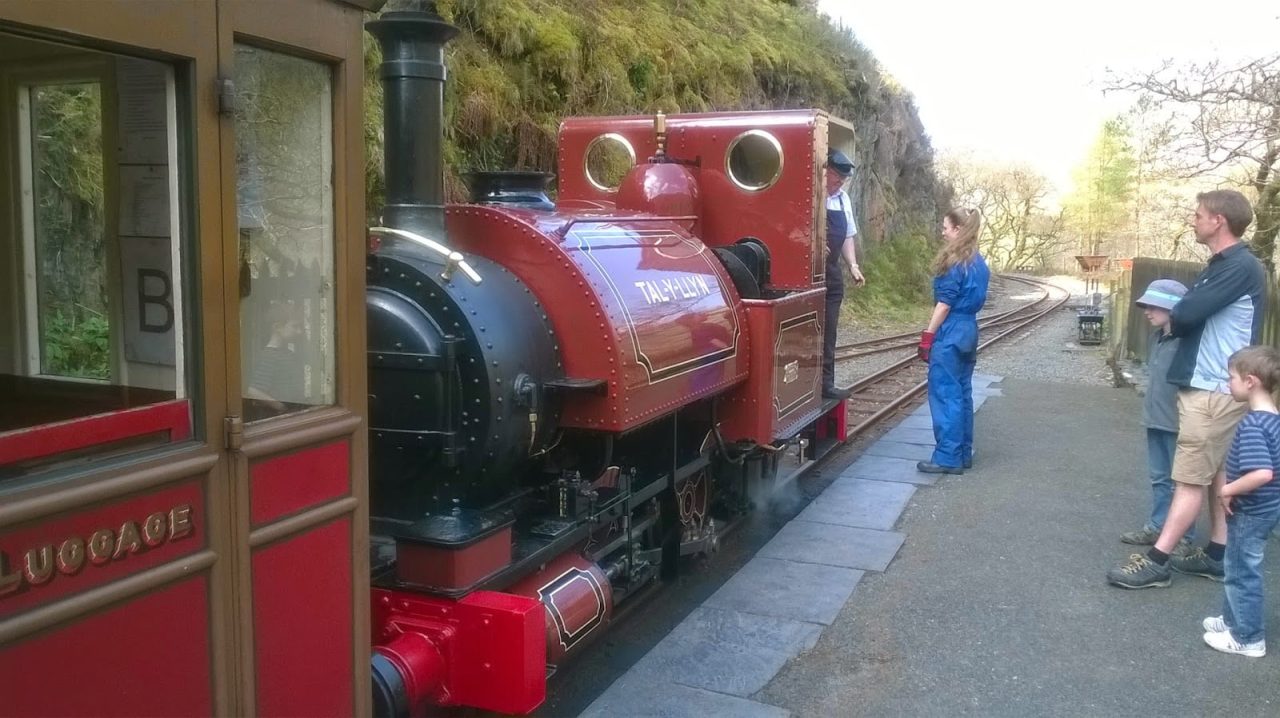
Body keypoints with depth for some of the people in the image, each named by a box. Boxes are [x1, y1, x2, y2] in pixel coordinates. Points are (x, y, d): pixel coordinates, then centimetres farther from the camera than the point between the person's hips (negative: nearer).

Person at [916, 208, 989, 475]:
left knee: (945, 394, -5)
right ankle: (963, 454, 18)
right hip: (968, 331, 9)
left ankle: (948, 458, -4)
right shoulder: (978, 262, 12)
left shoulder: (954, 263, -14)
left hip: (950, 334, -9)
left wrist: (927, 336, -13)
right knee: (962, 393, 13)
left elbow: (945, 303, -16)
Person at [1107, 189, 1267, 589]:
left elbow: (1186, 313, -23)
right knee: (1217, 475, 14)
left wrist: (1171, 322, -2)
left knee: (1191, 479, -7)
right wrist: (1176, 320, -6)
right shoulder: (1222, 266, 15)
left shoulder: (1241, 267, -18)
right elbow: (1196, 312, 15)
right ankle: (1216, 555, 22)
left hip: (1214, 390, -10)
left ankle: (1156, 561, -4)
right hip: (1212, 387, 10)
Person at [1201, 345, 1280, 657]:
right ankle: (1234, 619, 36)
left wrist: (1227, 490, -21)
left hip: (1251, 512, -9)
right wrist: (1227, 478, 9)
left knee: (1242, 571, 5)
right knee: (1238, 567, 22)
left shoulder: (1252, 425, -26)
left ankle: (1248, 638, 16)